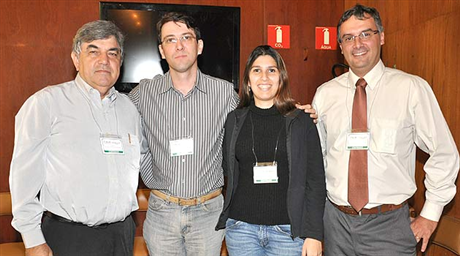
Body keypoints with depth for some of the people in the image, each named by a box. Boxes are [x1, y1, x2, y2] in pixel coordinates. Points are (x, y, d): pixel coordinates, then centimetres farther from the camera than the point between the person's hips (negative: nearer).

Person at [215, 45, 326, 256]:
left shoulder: (301, 122, -2)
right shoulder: (234, 120, 3)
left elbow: (315, 181, -3)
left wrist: (313, 234, -7)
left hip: (289, 230, -1)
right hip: (241, 228, 2)